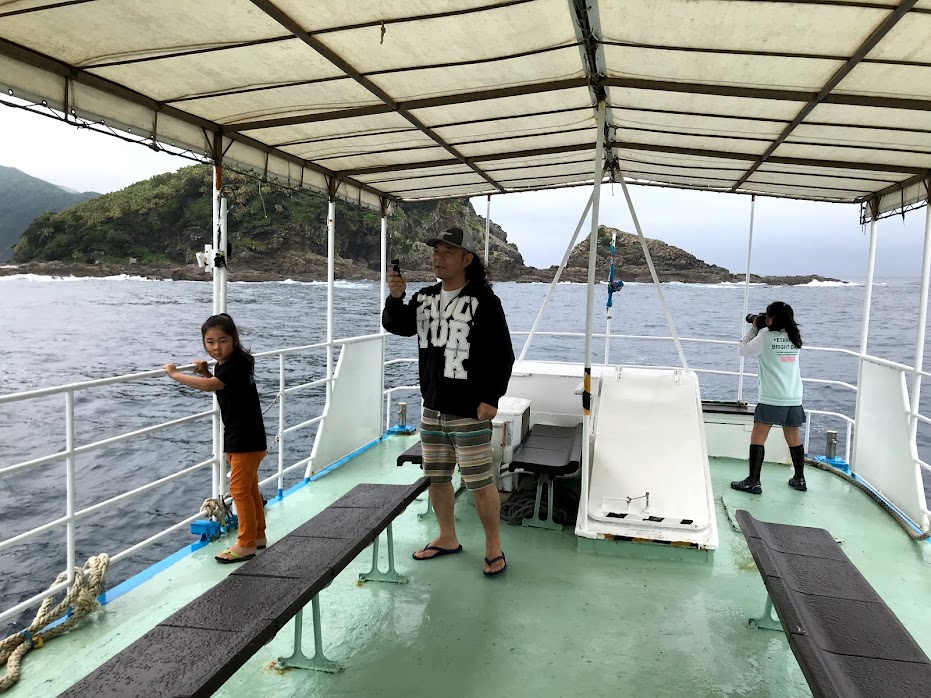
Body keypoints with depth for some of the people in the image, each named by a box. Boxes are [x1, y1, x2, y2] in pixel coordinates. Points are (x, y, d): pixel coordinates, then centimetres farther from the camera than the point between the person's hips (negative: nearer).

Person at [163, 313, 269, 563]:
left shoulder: (237, 364, -21)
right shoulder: (225, 365, 8)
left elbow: (210, 385, -36)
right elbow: (218, 387, 23)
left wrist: (175, 374, -27)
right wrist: (206, 372, 5)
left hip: (247, 439, -10)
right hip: (239, 438, 10)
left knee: (240, 489, -3)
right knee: (249, 488, 18)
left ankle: (246, 544, 7)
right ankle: (258, 535, 31)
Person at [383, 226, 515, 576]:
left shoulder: (483, 301, -10)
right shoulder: (425, 298, 8)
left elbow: (503, 355, -11)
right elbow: (395, 325, 8)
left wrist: (491, 398, -15)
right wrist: (395, 298, -11)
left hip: (470, 412, -6)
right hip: (432, 409, 7)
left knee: (480, 482, 0)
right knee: (436, 478, 16)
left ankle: (493, 546, 18)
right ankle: (447, 538, 34)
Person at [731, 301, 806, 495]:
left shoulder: (765, 336, -9)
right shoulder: (794, 337, 9)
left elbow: (744, 350, 2)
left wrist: (754, 328, 10)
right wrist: (760, 329, 16)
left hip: (771, 399, -6)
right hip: (794, 399, 6)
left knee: (757, 438, -1)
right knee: (794, 439, 17)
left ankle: (753, 482, -3)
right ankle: (799, 479, 27)